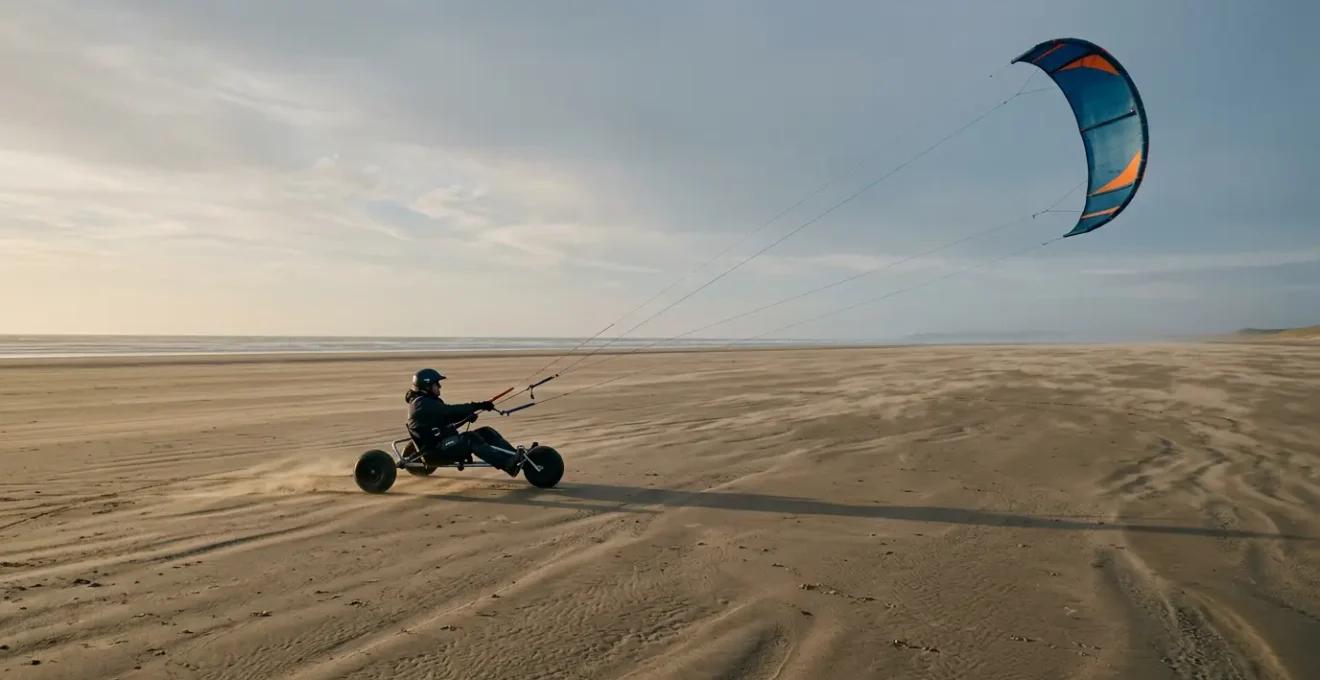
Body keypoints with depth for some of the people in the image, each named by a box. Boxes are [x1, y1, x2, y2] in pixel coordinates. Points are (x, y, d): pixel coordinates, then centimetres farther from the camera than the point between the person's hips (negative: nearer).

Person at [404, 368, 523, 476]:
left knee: (486, 432, -7)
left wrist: (468, 414, -2)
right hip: (435, 449, -9)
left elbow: (449, 416, 19)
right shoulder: (422, 404, -13)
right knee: (471, 439, -33)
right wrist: (477, 406, -25)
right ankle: (508, 465, -45)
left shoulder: (430, 401, 19)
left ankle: (520, 456, -18)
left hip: (448, 441, 10)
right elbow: (450, 410, -23)